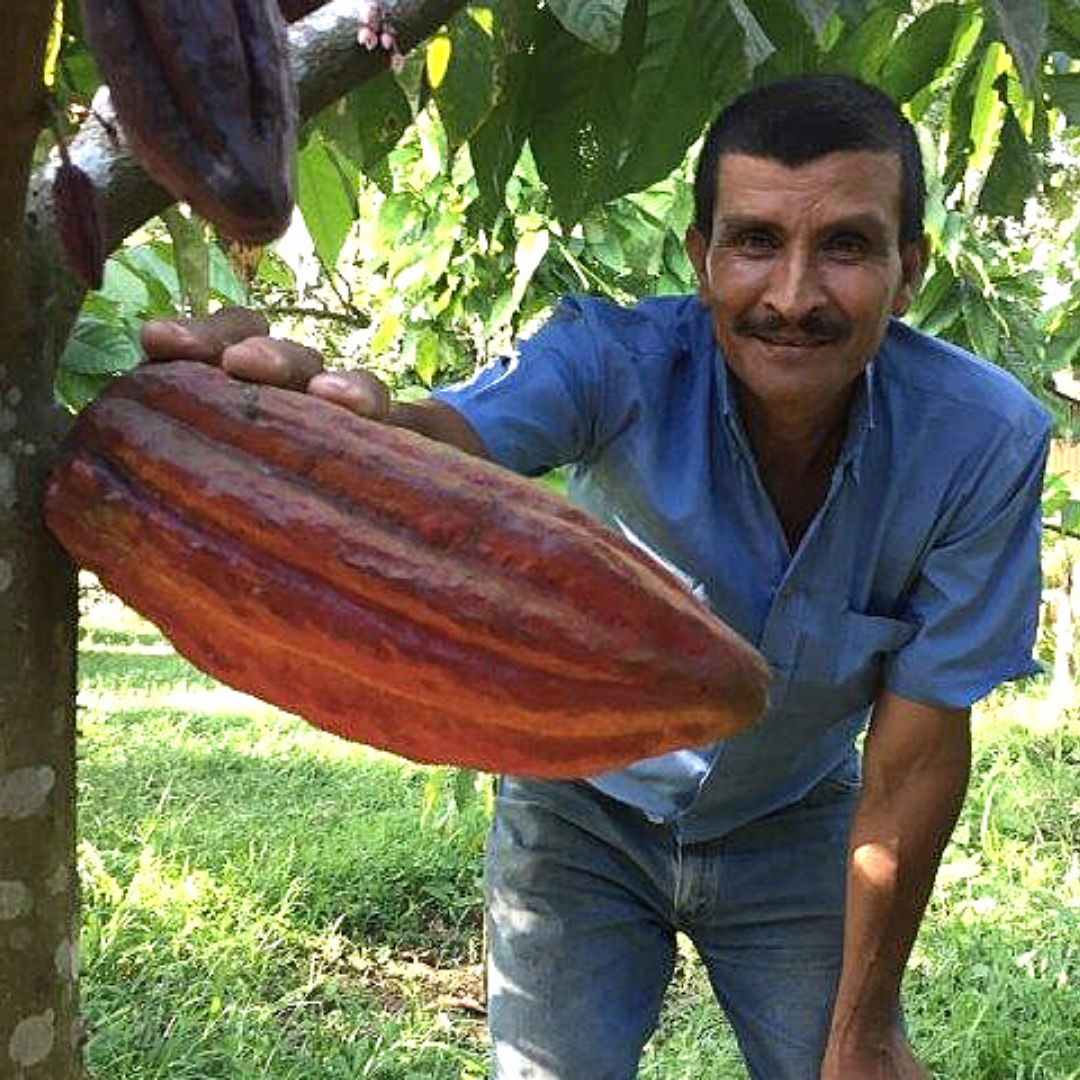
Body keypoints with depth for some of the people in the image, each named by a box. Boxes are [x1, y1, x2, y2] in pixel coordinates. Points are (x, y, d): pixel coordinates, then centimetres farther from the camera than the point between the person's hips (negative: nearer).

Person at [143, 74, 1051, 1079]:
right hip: (583, 812, 0)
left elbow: (916, 753, -20)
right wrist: (347, 415, -74)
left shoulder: (985, 441, -26)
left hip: (793, 831, 1)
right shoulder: (621, 360, -29)